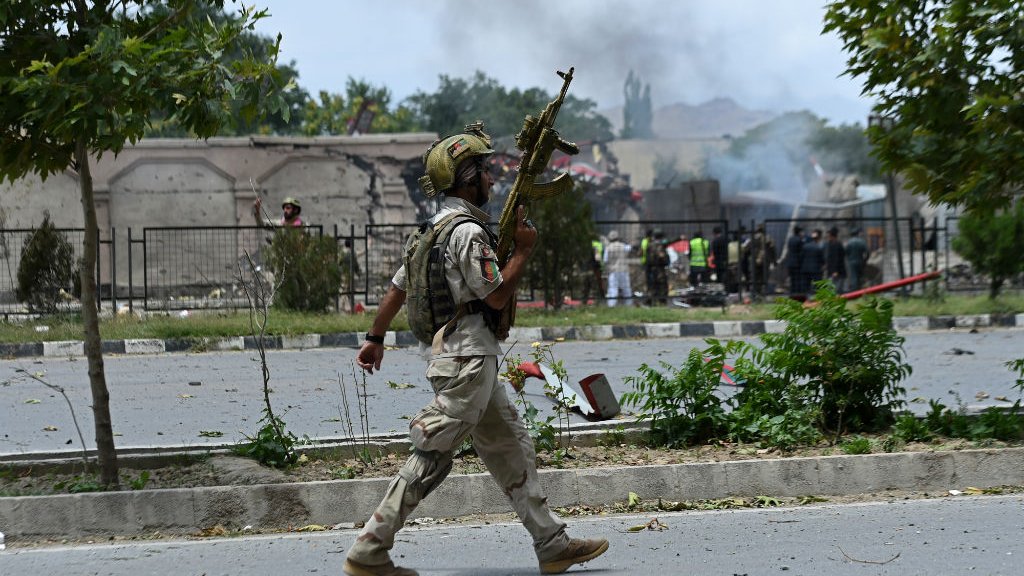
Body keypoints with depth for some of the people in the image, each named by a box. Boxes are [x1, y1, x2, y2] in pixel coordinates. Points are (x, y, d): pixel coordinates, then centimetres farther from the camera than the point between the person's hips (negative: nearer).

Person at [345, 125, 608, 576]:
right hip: (466, 358, -11)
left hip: (457, 358, 11)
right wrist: (523, 249, -6)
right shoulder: (468, 231, -14)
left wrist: (375, 338, 25)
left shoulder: (436, 227, 16)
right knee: (430, 458, -9)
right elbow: (497, 295, -15)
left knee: (511, 449, 12)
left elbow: (398, 287, 19)